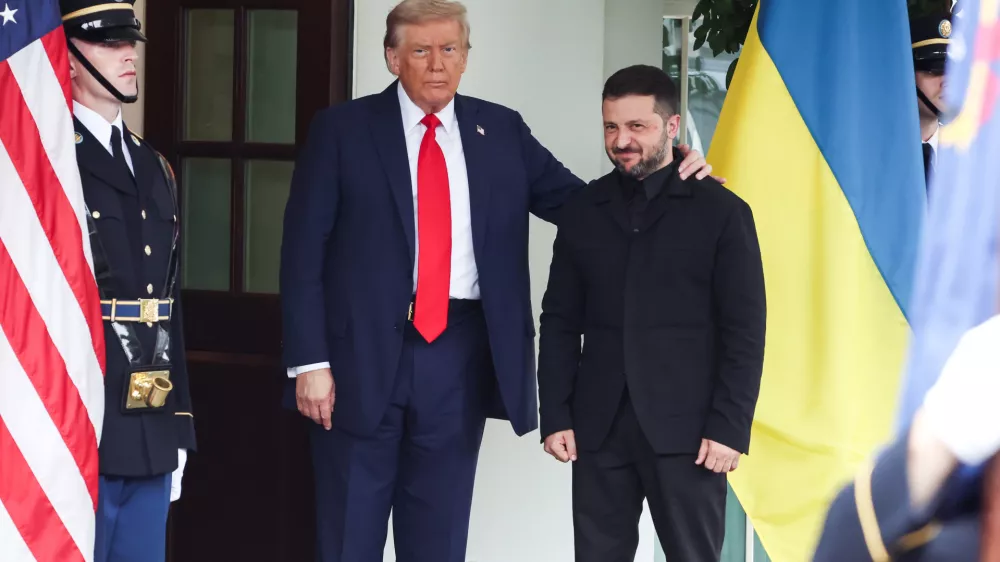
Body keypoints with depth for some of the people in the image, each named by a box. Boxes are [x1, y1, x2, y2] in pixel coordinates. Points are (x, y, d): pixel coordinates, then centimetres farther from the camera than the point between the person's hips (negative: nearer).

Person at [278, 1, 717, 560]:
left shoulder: (501, 131, 8)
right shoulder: (342, 130, 0)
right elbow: (304, 251, -3)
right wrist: (310, 361, -10)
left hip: (459, 359, 3)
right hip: (363, 353, -2)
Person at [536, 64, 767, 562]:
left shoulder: (720, 212, 1)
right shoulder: (581, 213, 10)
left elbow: (744, 330, -2)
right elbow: (560, 323, 11)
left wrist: (730, 427, -9)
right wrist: (555, 416, 2)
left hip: (687, 430, -3)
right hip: (598, 428, 3)